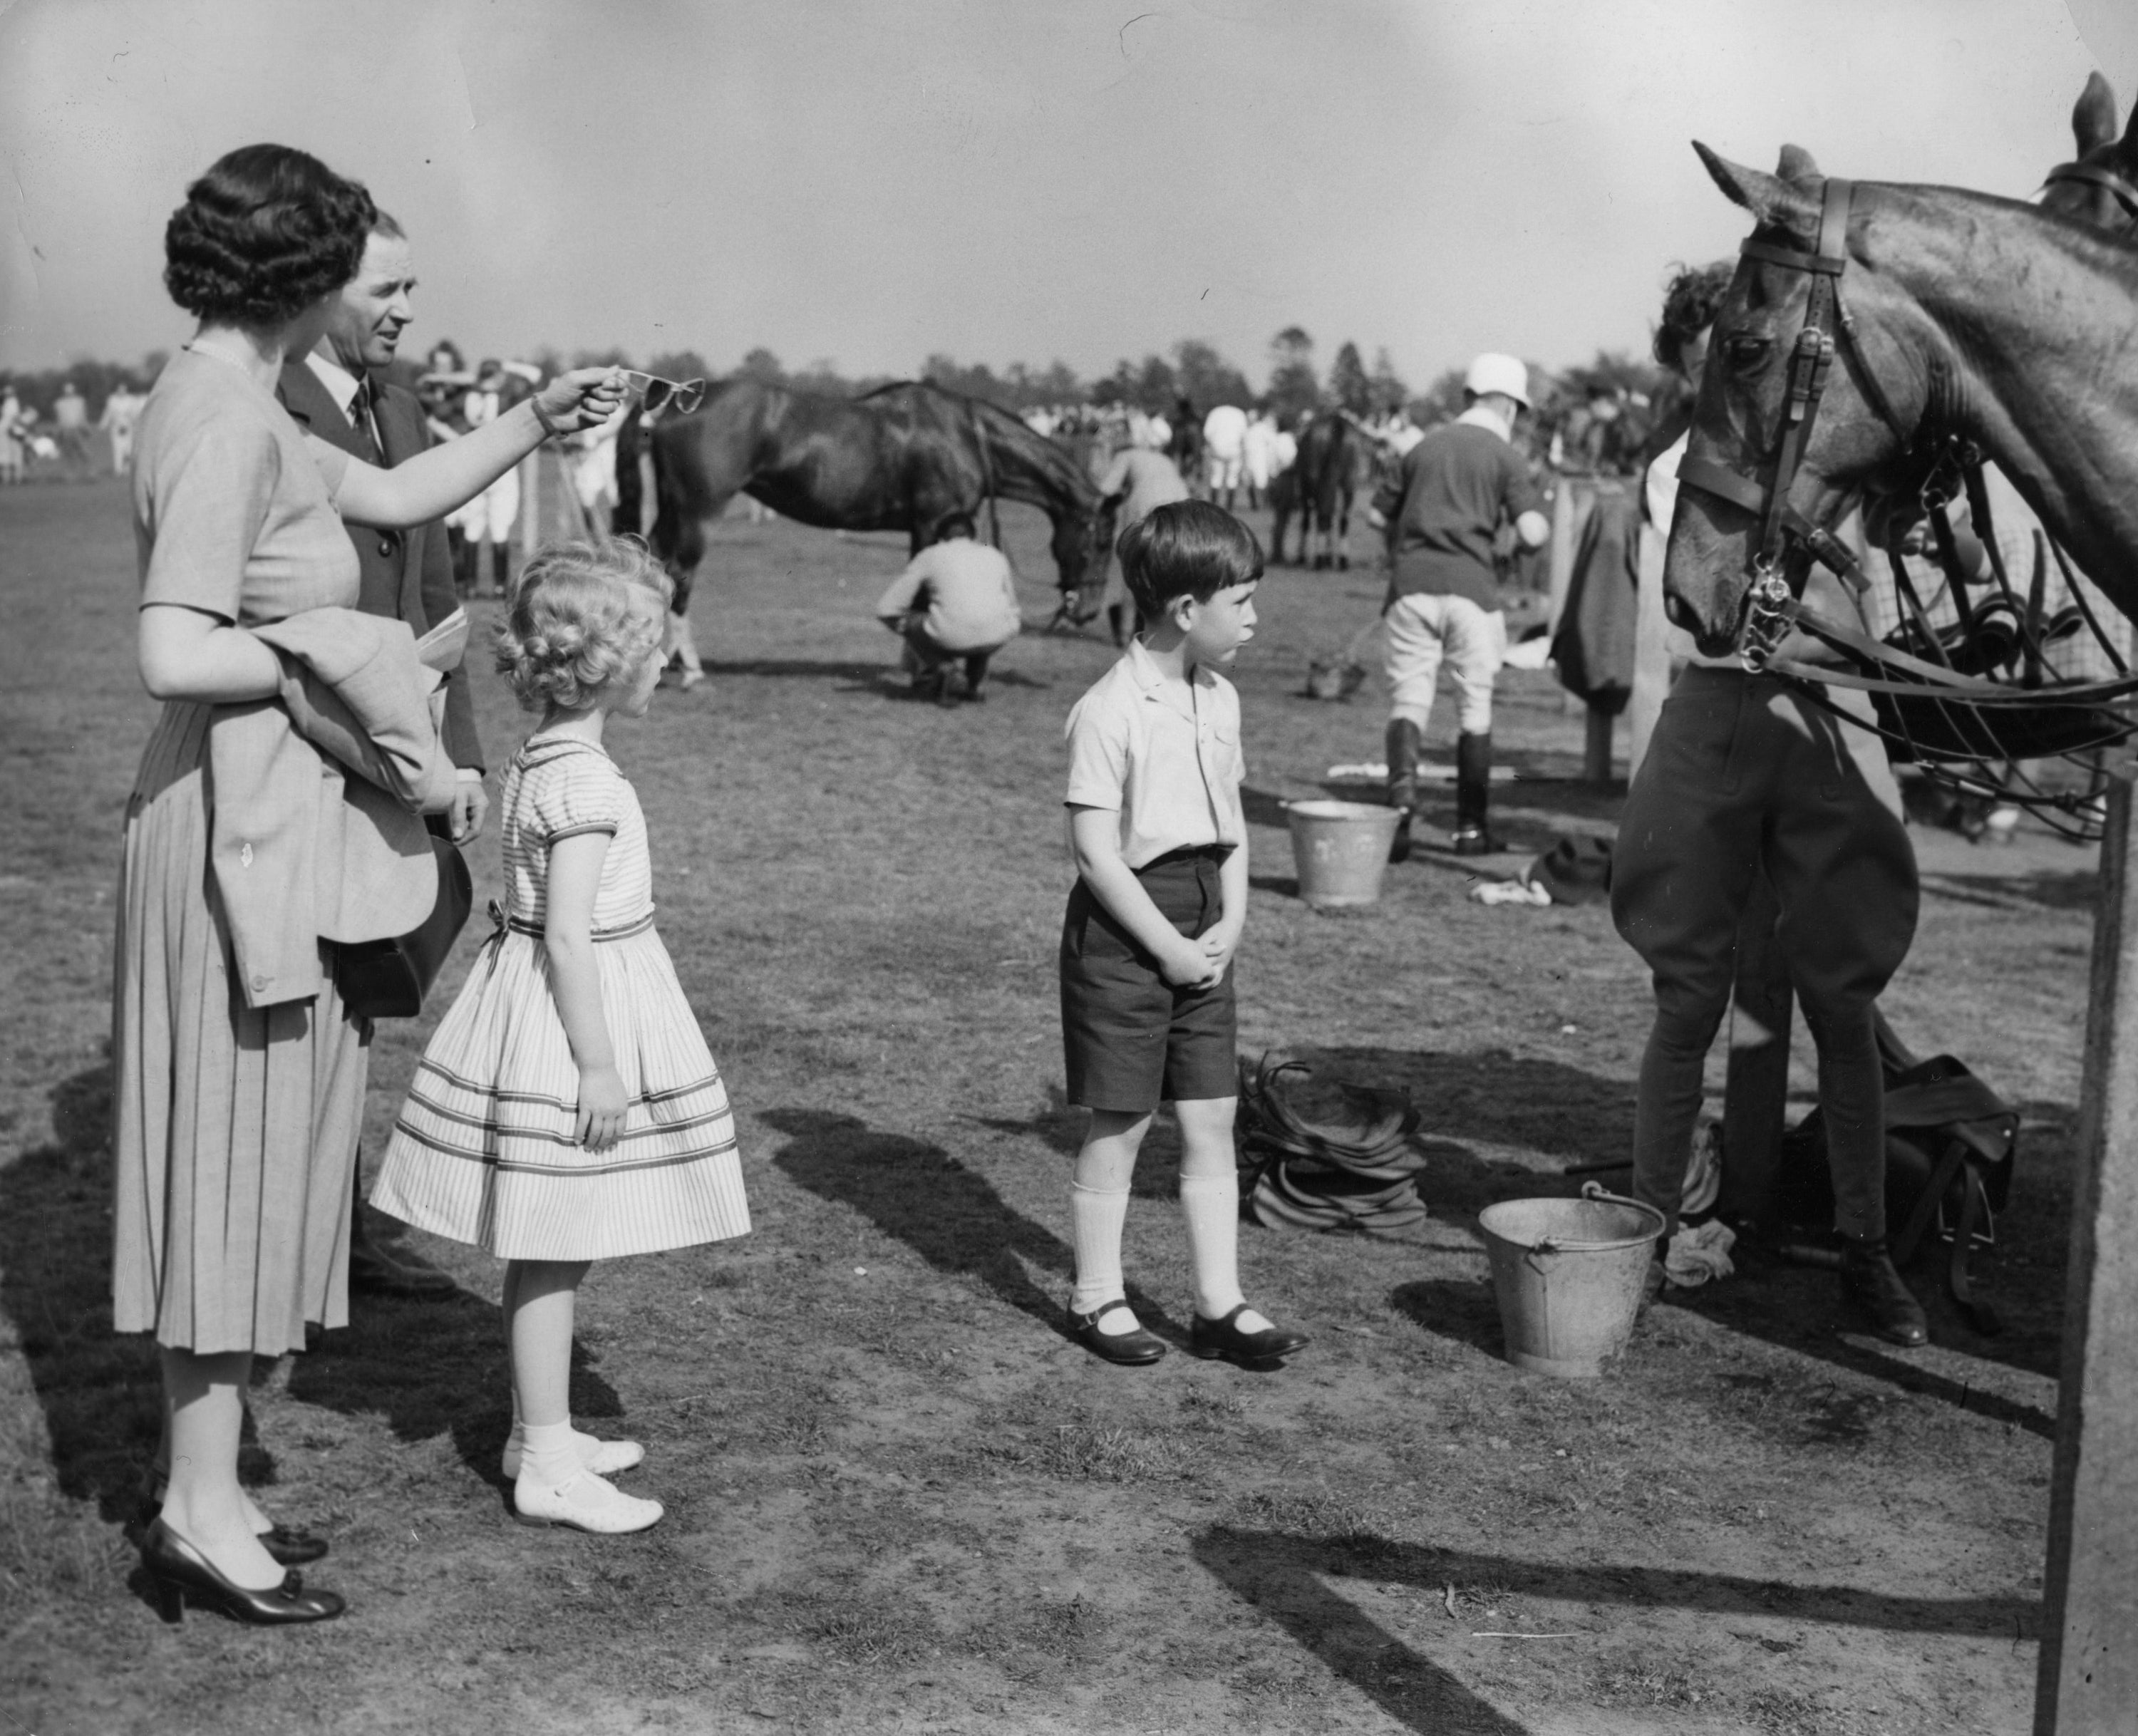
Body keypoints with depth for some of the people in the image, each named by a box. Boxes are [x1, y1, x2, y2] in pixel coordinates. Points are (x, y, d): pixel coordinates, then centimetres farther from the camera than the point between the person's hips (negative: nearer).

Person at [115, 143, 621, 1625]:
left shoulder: (238, 407, 12)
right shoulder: (223, 424, -18)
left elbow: (401, 496, 23)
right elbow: (173, 656, -26)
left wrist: (535, 425, 16)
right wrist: (331, 654, -14)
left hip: (275, 823, 10)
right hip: (245, 830, -10)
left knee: (252, 1157, 16)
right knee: (240, 1155, -1)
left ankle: (195, 1473, 27)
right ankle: (203, 1510, 10)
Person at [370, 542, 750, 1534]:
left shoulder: (536, 762, 9)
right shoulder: (585, 782, -21)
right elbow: (568, 935, -23)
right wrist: (600, 1066, -20)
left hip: (539, 1006, 10)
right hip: (570, 1017, -10)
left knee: (545, 1250, 17)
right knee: (553, 1254, -2)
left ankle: (541, 1433, 29)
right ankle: (547, 1469, 6)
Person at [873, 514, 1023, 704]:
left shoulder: (930, 555, 21)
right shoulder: (996, 556, 27)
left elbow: (885, 609, 21)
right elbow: (1011, 606, 39)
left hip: (951, 638, -2)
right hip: (997, 637, 2)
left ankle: (942, 666, 5)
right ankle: (974, 685, 26)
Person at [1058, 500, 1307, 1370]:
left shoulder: (1220, 700, 8)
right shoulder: (1110, 711, -16)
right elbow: (1095, 848, -18)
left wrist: (1230, 923, 1)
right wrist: (1168, 946, -16)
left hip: (1200, 940, 7)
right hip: (1123, 932, -7)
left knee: (1211, 1120, 8)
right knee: (1119, 1125, 3)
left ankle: (1219, 1305, 16)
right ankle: (1096, 1300, 18)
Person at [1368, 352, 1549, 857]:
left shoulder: (1425, 447, 14)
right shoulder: (1505, 457, 2)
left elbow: (1378, 513, 20)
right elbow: (1532, 533, -8)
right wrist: (1539, 510, 14)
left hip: (1411, 584, 2)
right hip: (1470, 588, -2)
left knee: (1408, 698, 2)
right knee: (1476, 705, 11)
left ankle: (1402, 790, -27)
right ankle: (1471, 828, 13)